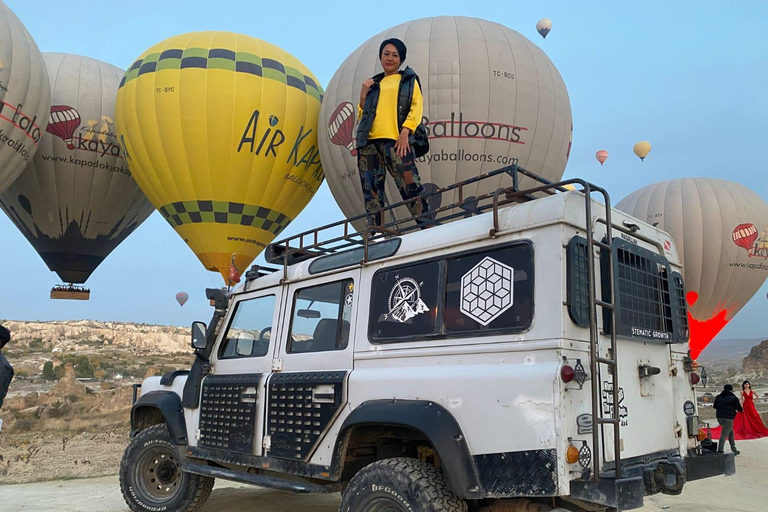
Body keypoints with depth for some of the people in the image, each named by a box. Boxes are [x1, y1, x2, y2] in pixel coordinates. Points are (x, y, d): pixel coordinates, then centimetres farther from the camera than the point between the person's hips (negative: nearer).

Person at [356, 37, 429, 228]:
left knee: (410, 186, -15)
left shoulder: (409, 79, 15)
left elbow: (417, 107, 2)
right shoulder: (374, 84, 25)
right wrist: (363, 94, 8)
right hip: (369, 141, 4)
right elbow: (362, 114, 24)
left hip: (395, 140, -4)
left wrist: (405, 132, -12)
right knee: (371, 191, -1)